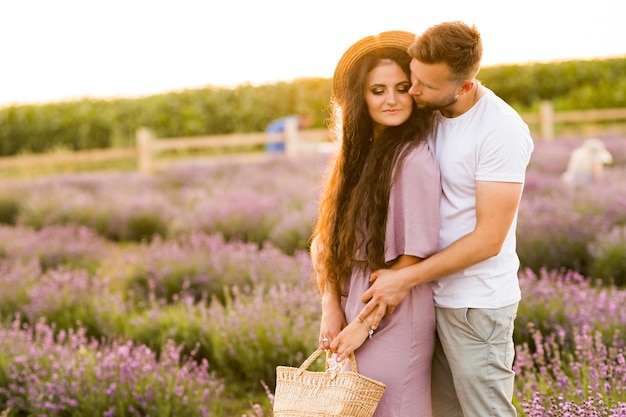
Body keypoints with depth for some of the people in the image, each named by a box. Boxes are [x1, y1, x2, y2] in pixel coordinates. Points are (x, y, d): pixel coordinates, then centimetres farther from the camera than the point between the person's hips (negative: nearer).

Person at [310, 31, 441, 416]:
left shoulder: (414, 159, -15)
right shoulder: (359, 152, 6)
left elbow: (415, 256, -16)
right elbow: (331, 240, 5)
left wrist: (365, 323, -13)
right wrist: (331, 306, -6)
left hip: (394, 319, -7)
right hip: (350, 313, 7)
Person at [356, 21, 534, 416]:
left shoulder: (501, 131, -17)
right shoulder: (429, 114, 4)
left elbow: (488, 239, -18)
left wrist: (406, 278, -17)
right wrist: (397, 282, -4)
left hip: (477, 305, -7)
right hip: (435, 294, 7)